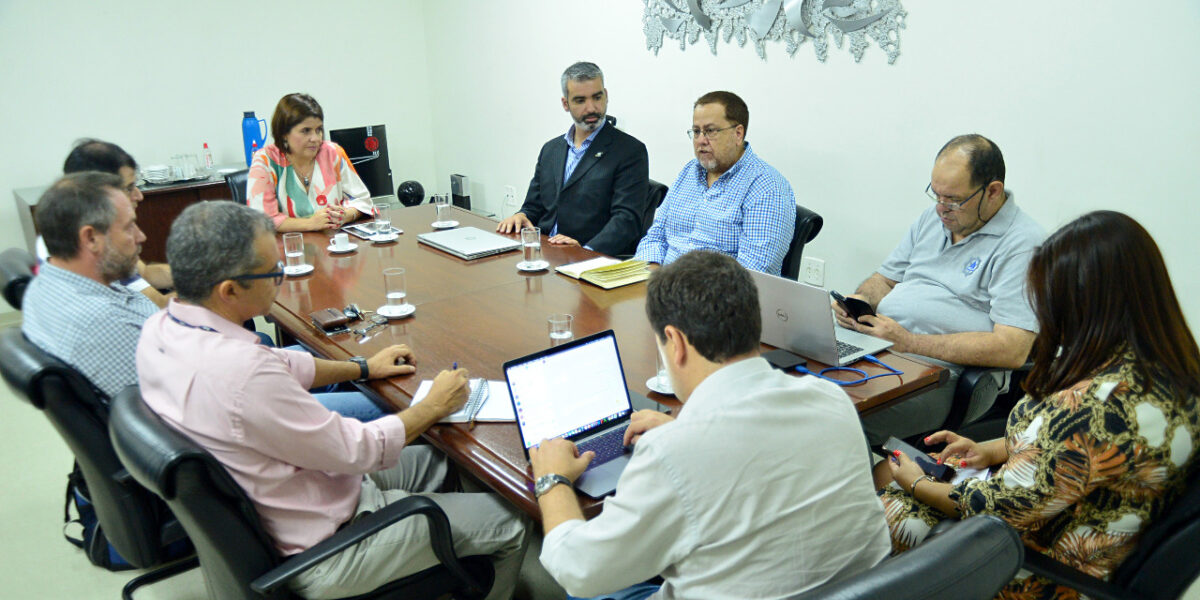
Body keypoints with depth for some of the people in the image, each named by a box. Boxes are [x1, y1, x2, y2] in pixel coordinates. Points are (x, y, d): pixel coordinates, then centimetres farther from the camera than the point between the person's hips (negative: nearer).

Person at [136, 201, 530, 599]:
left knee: (433, 461, 25)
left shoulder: (160, 329, -7)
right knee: (509, 525, 2)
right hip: (317, 555, -9)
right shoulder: (241, 373, -36)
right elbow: (358, 450, -24)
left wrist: (364, 367, 16)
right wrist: (435, 406, -8)